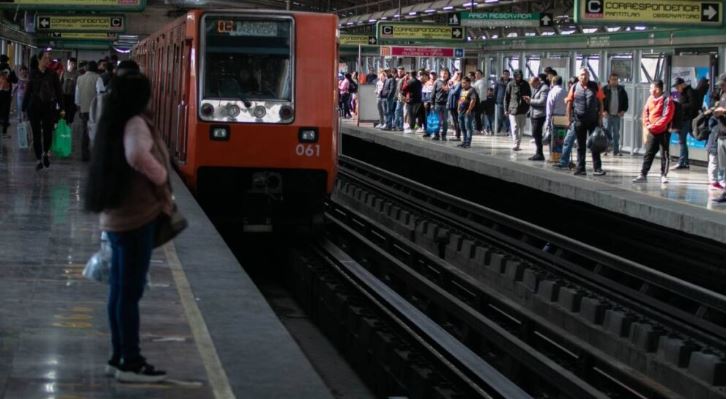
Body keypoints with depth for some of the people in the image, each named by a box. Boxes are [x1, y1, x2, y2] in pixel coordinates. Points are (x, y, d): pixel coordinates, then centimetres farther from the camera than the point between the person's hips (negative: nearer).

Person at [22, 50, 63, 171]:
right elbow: (28, 92, 4)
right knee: (36, 134, 3)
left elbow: (58, 92, 2)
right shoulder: (33, 74, 1)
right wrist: (24, 108, 4)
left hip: (49, 107, 0)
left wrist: (61, 107, -4)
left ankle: (45, 153, 27)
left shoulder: (53, 74, 0)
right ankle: (39, 160, 13)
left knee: (48, 133, -1)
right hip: (34, 108, 0)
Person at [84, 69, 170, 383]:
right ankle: (131, 363, -1)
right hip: (137, 217, -10)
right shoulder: (135, 124, -17)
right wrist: (161, 176, -20)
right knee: (131, 291, -5)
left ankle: (119, 357, 22)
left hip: (117, 217, 10)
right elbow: (137, 156, -37)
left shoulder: (115, 124, 12)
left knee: (119, 289, 14)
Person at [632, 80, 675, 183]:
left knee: (665, 154, 2)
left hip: (663, 131, -6)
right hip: (651, 132, 6)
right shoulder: (650, 99, 7)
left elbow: (666, 117, -18)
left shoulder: (667, 100, -13)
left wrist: (654, 126, -19)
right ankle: (643, 175, 8)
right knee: (648, 153, 6)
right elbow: (645, 113, 11)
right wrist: (647, 125, -4)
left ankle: (664, 176, 8)